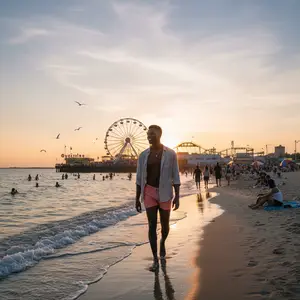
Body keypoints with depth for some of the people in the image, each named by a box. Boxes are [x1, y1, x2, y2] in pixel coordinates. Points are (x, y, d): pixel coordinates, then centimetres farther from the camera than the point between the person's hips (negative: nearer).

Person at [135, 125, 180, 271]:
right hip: (149, 193, 1)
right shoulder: (143, 155, 0)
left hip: (165, 193, -1)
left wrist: (177, 196, -9)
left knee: (165, 225, 10)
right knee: (152, 225, -5)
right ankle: (155, 260, 3)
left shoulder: (170, 154, -7)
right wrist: (137, 199, 2)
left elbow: (175, 176, -4)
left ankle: (162, 242, 46)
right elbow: (139, 178, 4)